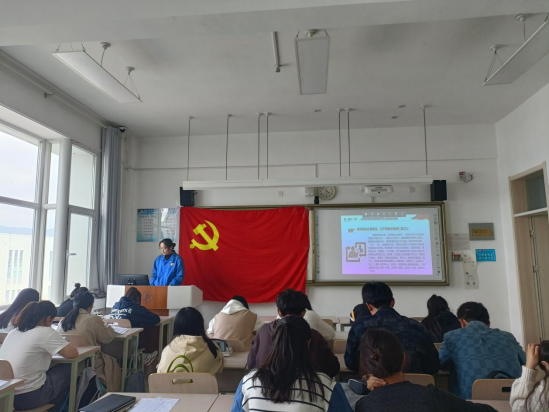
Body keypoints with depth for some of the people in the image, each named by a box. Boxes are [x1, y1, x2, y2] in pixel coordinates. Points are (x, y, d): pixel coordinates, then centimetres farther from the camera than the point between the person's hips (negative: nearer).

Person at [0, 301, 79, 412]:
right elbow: (73, 354, -13)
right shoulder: (46, 332, -12)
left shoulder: (13, 332, 10)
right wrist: (62, 346, 7)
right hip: (27, 397, -8)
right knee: (69, 370, 12)